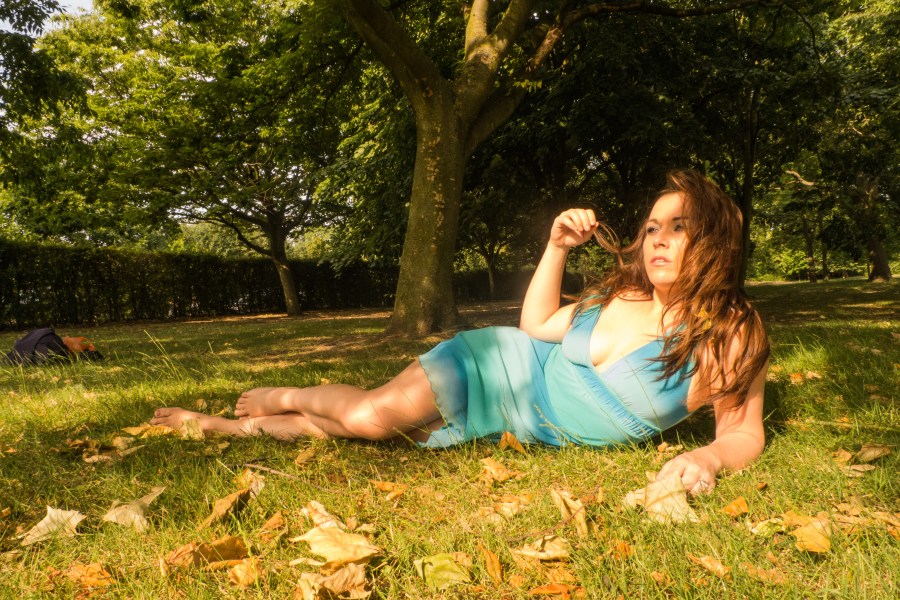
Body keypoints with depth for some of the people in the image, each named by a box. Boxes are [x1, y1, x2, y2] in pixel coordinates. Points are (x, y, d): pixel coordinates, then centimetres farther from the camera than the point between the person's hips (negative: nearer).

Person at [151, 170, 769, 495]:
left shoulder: (730, 339, -16)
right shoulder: (621, 295, -8)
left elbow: (745, 432, -12)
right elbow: (534, 327, 4)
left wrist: (708, 456, -35)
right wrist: (557, 248, -8)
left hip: (531, 429, -1)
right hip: (503, 367, 1)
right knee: (369, 415, -17)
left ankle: (229, 423, 20)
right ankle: (281, 399, 20)